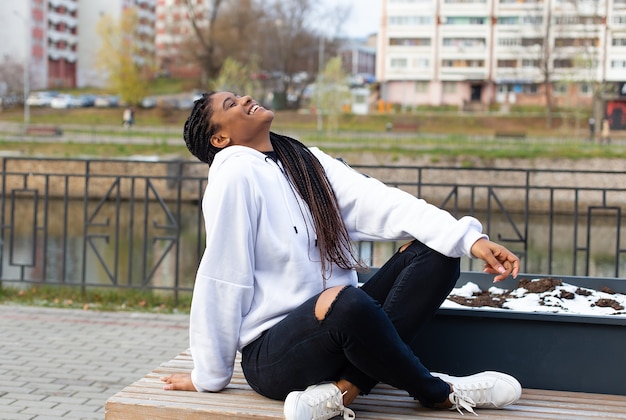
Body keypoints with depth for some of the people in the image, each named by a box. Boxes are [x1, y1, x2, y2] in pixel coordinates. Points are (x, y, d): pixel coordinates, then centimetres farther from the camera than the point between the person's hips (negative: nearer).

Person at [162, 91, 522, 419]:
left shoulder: (308, 161, 11)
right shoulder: (236, 175, -9)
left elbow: (381, 203, -3)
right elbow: (222, 279, -10)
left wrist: (470, 240, -15)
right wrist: (209, 377, -7)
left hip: (334, 325, 8)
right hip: (273, 351, -8)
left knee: (435, 252, -5)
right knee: (345, 301, -38)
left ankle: (344, 389, -18)